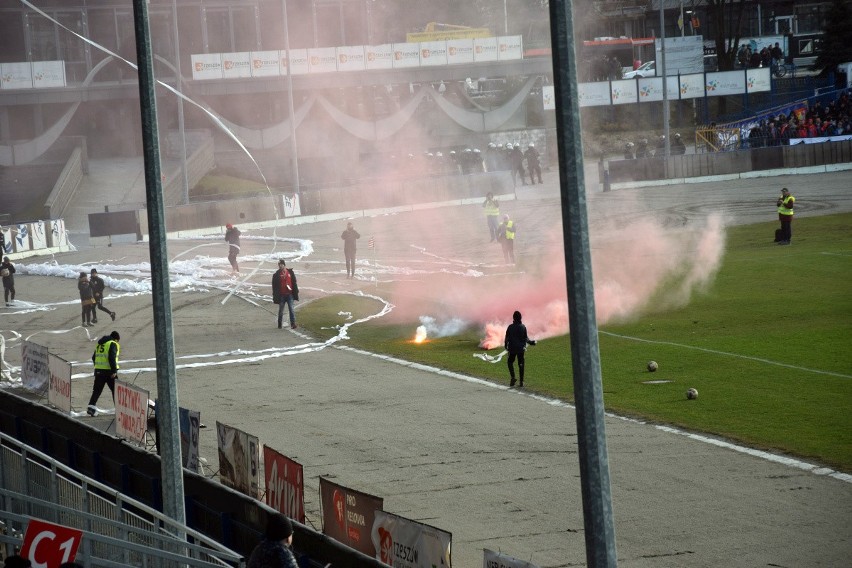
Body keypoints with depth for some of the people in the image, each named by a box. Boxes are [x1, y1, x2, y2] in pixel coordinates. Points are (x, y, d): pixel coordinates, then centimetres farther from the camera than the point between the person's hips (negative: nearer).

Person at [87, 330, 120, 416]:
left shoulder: (99, 344, 17)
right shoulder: (113, 344, -7)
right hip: (109, 371, -6)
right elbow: (112, 358, -19)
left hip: (98, 370, 6)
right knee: (115, 390, 7)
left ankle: (91, 406, -6)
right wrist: (114, 371, -19)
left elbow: (94, 357, 21)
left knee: (97, 390, 8)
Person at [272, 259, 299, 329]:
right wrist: (275, 296, -3)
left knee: (291, 309, -8)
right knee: (281, 310, 9)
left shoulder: (290, 272, 3)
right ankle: (279, 324, 19)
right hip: (281, 295, 0)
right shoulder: (276, 275, 0)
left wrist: (296, 293, 6)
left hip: (289, 294, 0)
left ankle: (293, 324, -10)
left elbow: (294, 283, 8)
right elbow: (274, 286, 1)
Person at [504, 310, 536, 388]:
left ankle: (512, 377, -7)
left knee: (510, 362, 14)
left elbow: (507, 338, -4)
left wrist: (506, 345, 13)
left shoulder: (510, 327, -9)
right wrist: (531, 342, 16)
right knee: (521, 364, 8)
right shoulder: (523, 327, -5)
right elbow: (526, 338, -2)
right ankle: (521, 381, 7)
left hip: (512, 348, -2)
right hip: (521, 349, 2)